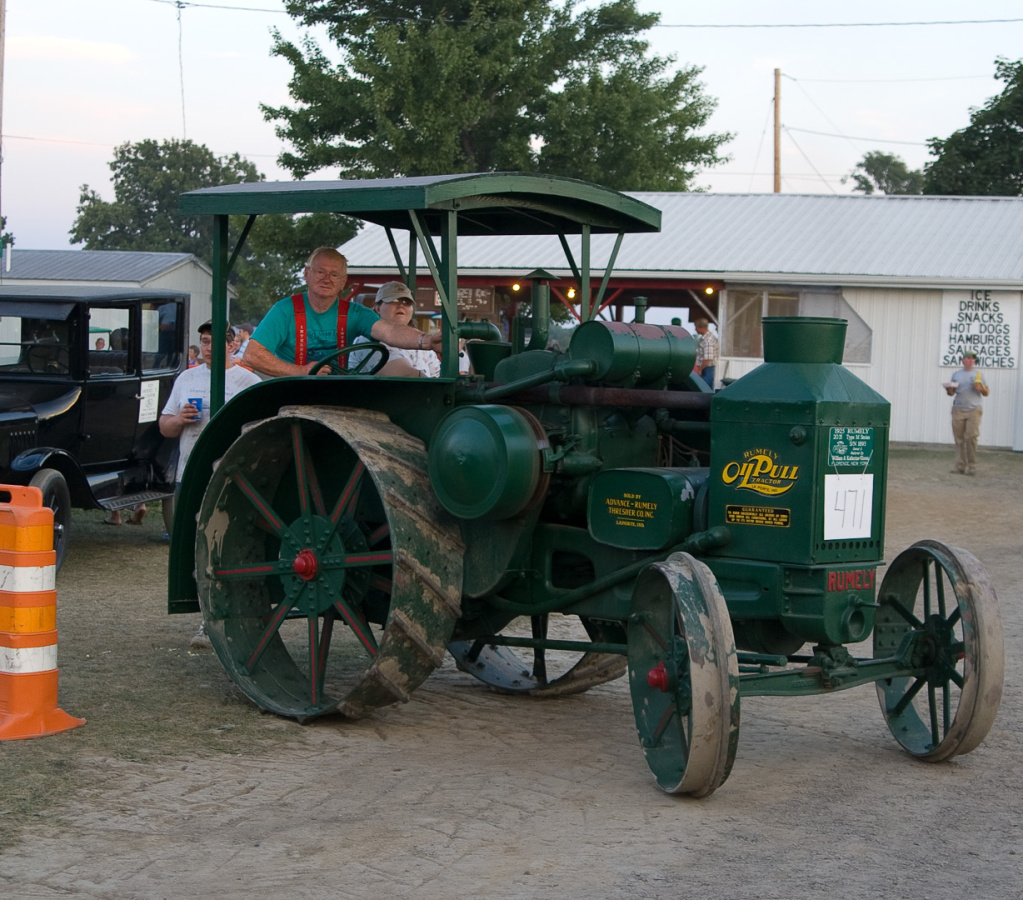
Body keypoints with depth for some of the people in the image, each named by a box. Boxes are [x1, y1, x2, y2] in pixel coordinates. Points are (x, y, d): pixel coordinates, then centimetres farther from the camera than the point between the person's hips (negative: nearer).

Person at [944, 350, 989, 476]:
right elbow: (951, 393, 16)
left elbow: (986, 393, 9)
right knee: (959, 439, -1)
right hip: (958, 409, 2)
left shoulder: (978, 374, 9)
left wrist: (980, 388, -12)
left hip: (974, 410, -2)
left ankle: (972, 466, -8)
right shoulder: (956, 374, 14)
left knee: (971, 437, -13)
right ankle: (960, 466, 2)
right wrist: (948, 389, -7)